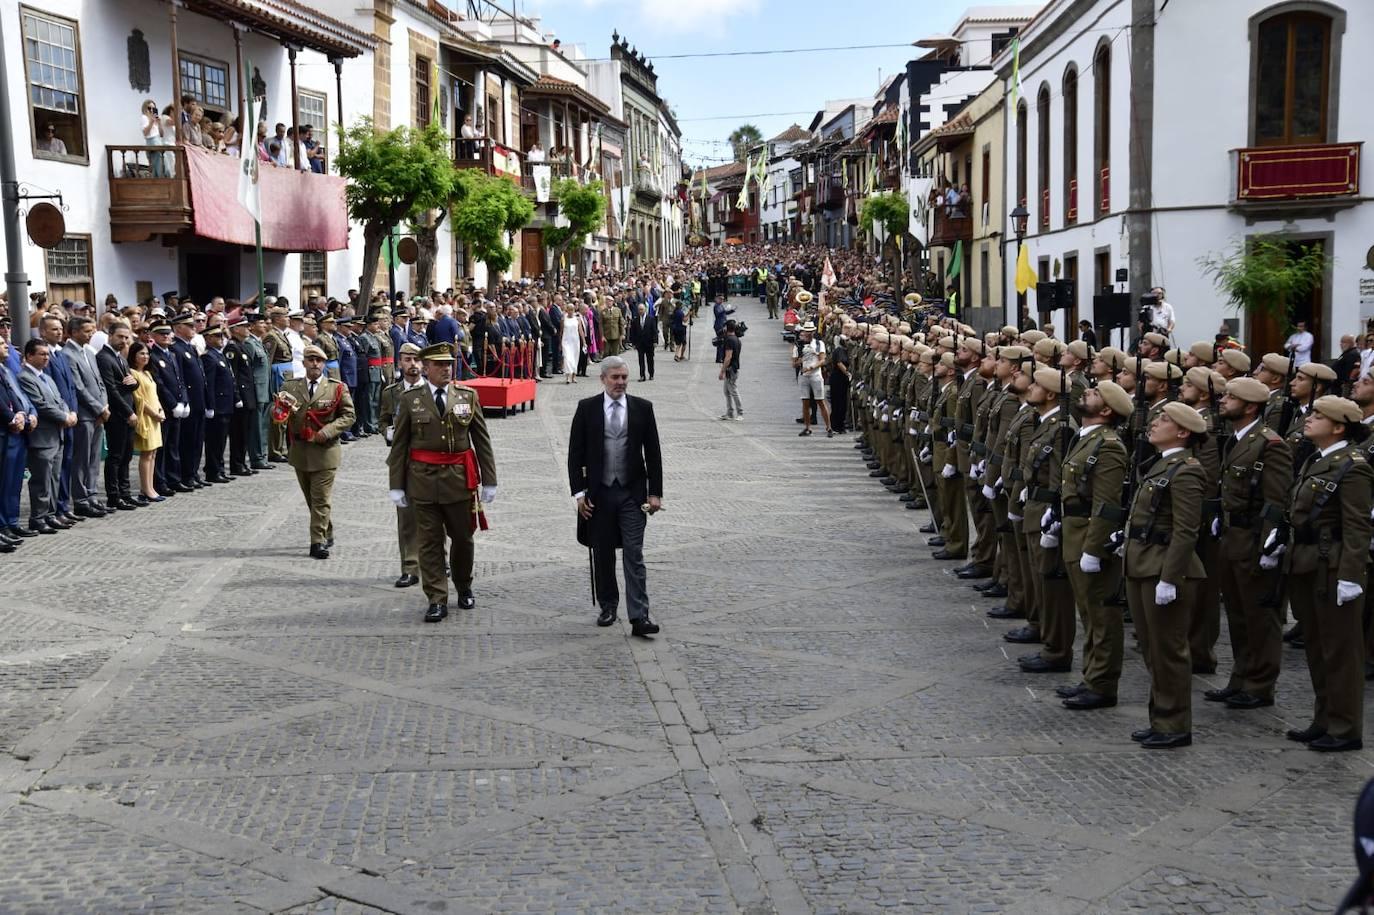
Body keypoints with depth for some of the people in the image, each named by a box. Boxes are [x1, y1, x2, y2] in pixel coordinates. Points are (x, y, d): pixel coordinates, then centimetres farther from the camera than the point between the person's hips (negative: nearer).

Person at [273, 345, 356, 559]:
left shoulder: (336, 388, -1)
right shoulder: (290, 387, 8)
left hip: (325, 451, -4)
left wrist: (328, 431, -16)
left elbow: (348, 415, -2)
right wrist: (280, 411, -17)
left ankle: (318, 542, -6)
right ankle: (327, 534, 31)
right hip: (299, 451, 4)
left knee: (320, 499, -7)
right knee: (311, 498, 15)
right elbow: (276, 411, 8)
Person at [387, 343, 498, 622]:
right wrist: (397, 485, 0)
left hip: (460, 478, 1)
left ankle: (464, 588, 33)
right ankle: (437, 600, 8)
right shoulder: (410, 400, 1)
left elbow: (482, 441, 5)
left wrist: (489, 481, 3)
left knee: (462, 537, 11)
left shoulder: (468, 396, 3)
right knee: (429, 542, 2)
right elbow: (399, 445, 3)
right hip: (423, 480, -1)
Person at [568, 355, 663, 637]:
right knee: (603, 555, 10)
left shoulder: (642, 408, 2)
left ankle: (639, 616, -7)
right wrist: (579, 492, -5)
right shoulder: (587, 408, 0)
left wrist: (655, 492, -1)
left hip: (632, 493, 0)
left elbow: (653, 453, 4)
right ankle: (608, 607, 26)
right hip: (599, 493, 1)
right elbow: (575, 453, 1)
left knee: (634, 555, -5)